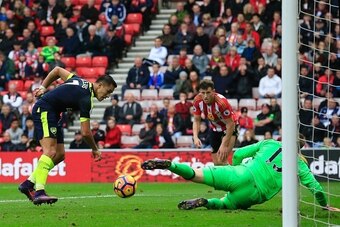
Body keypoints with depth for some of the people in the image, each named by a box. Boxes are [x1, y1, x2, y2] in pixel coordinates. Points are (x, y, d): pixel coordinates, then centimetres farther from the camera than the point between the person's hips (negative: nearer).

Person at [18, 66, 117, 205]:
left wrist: (43, 88, 21)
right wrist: (95, 150, -2)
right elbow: (85, 132, -17)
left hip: (52, 115, 10)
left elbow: (58, 70, 21)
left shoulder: (80, 81, 8)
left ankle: (29, 183, 7)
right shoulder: (86, 98, -18)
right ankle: (39, 192, -38)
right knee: (50, 151, -24)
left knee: (60, 154, 6)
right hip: (44, 110, -10)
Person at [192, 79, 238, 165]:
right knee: (216, 163, 7)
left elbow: (230, 124, -26)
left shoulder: (221, 102, -36)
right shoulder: (198, 101, -20)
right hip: (215, 128, 6)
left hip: (229, 128, -6)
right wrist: (195, 137, -22)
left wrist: (225, 145, -26)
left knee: (222, 160, -23)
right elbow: (196, 120, -6)